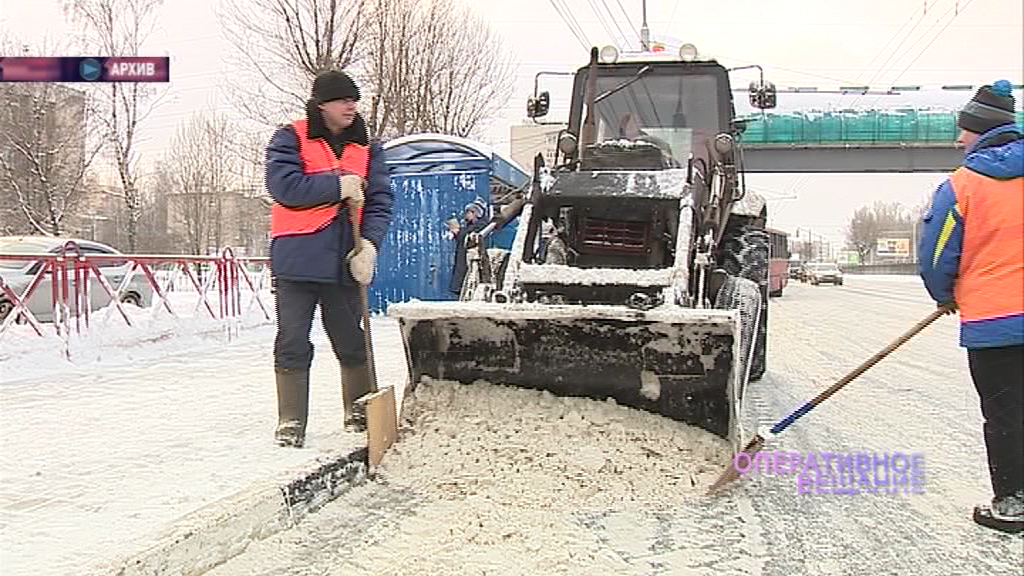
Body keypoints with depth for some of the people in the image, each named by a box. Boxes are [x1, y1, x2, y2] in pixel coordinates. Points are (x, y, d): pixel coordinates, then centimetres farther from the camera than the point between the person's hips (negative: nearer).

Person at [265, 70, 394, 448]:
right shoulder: (291, 139, 1)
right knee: (293, 345, -1)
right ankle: (290, 422, 9)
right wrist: (338, 186, -13)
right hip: (297, 258, -3)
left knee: (352, 342, 13)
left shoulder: (367, 148, 11)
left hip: (345, 262, 4)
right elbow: (283, 185, -14)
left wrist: (370, 242, -13)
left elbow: (380, 201, 4)